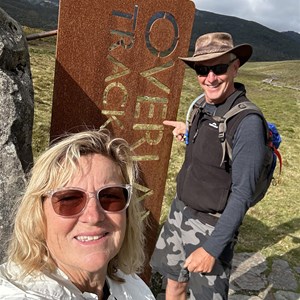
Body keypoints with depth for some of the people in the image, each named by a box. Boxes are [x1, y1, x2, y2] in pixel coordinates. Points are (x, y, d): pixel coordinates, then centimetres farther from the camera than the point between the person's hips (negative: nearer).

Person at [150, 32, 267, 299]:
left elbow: (242, 194, -21)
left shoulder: (247, 121, -23)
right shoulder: (204, 108, -1)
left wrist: (212, 248, -20)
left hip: (212, 225, -7)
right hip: (180, 210, 7)